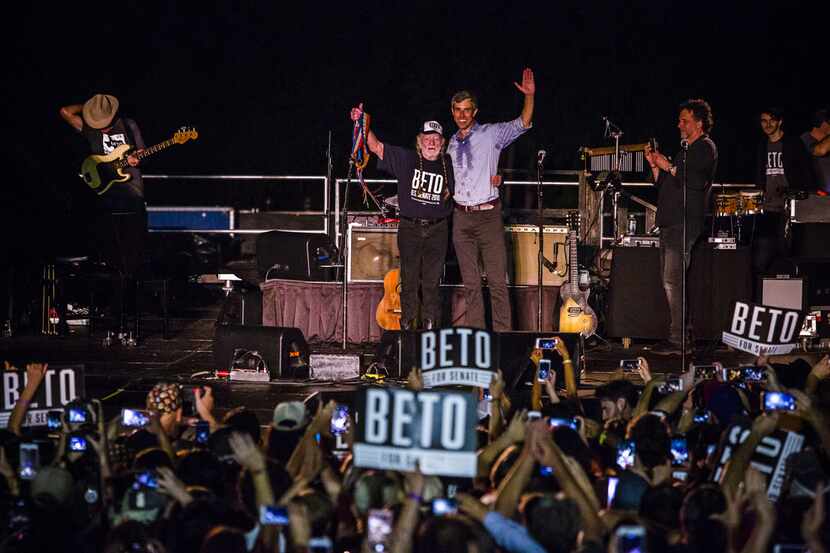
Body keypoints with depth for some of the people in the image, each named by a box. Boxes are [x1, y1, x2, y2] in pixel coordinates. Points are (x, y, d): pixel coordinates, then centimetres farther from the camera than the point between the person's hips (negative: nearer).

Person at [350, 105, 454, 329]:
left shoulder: (449, 165, 6)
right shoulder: (405, 158, 2)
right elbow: (376, 147, -2)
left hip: (437, 230, 0)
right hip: (409, 228, 0)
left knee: (432, 282, 0)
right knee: (409, 281, 3)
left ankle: (431, 328, 4)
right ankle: (407, 327, 10)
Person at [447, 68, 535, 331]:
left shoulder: (491, 134, 0)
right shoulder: (452, 143, 15)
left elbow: (523, 123, -11)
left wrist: (529, 96, -24)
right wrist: (447, 191, 9)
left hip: (488, 214, -5)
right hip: (461, 217, 5)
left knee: (497, 281, -8)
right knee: (470, 283, 7)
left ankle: (503, 335, -8)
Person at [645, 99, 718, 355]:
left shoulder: (706, 148, -4)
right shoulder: (685, 149, 25)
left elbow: (697, 182, -19)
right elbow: (665, 185, 25)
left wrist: (669, 167, -13)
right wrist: (655, 165, 11)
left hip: (684, 224, -10)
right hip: (669, 223, 10)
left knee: (673, 281, -14)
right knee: (669, 281, 8)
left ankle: (677, 339, -14)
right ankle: (678, 335, 12)